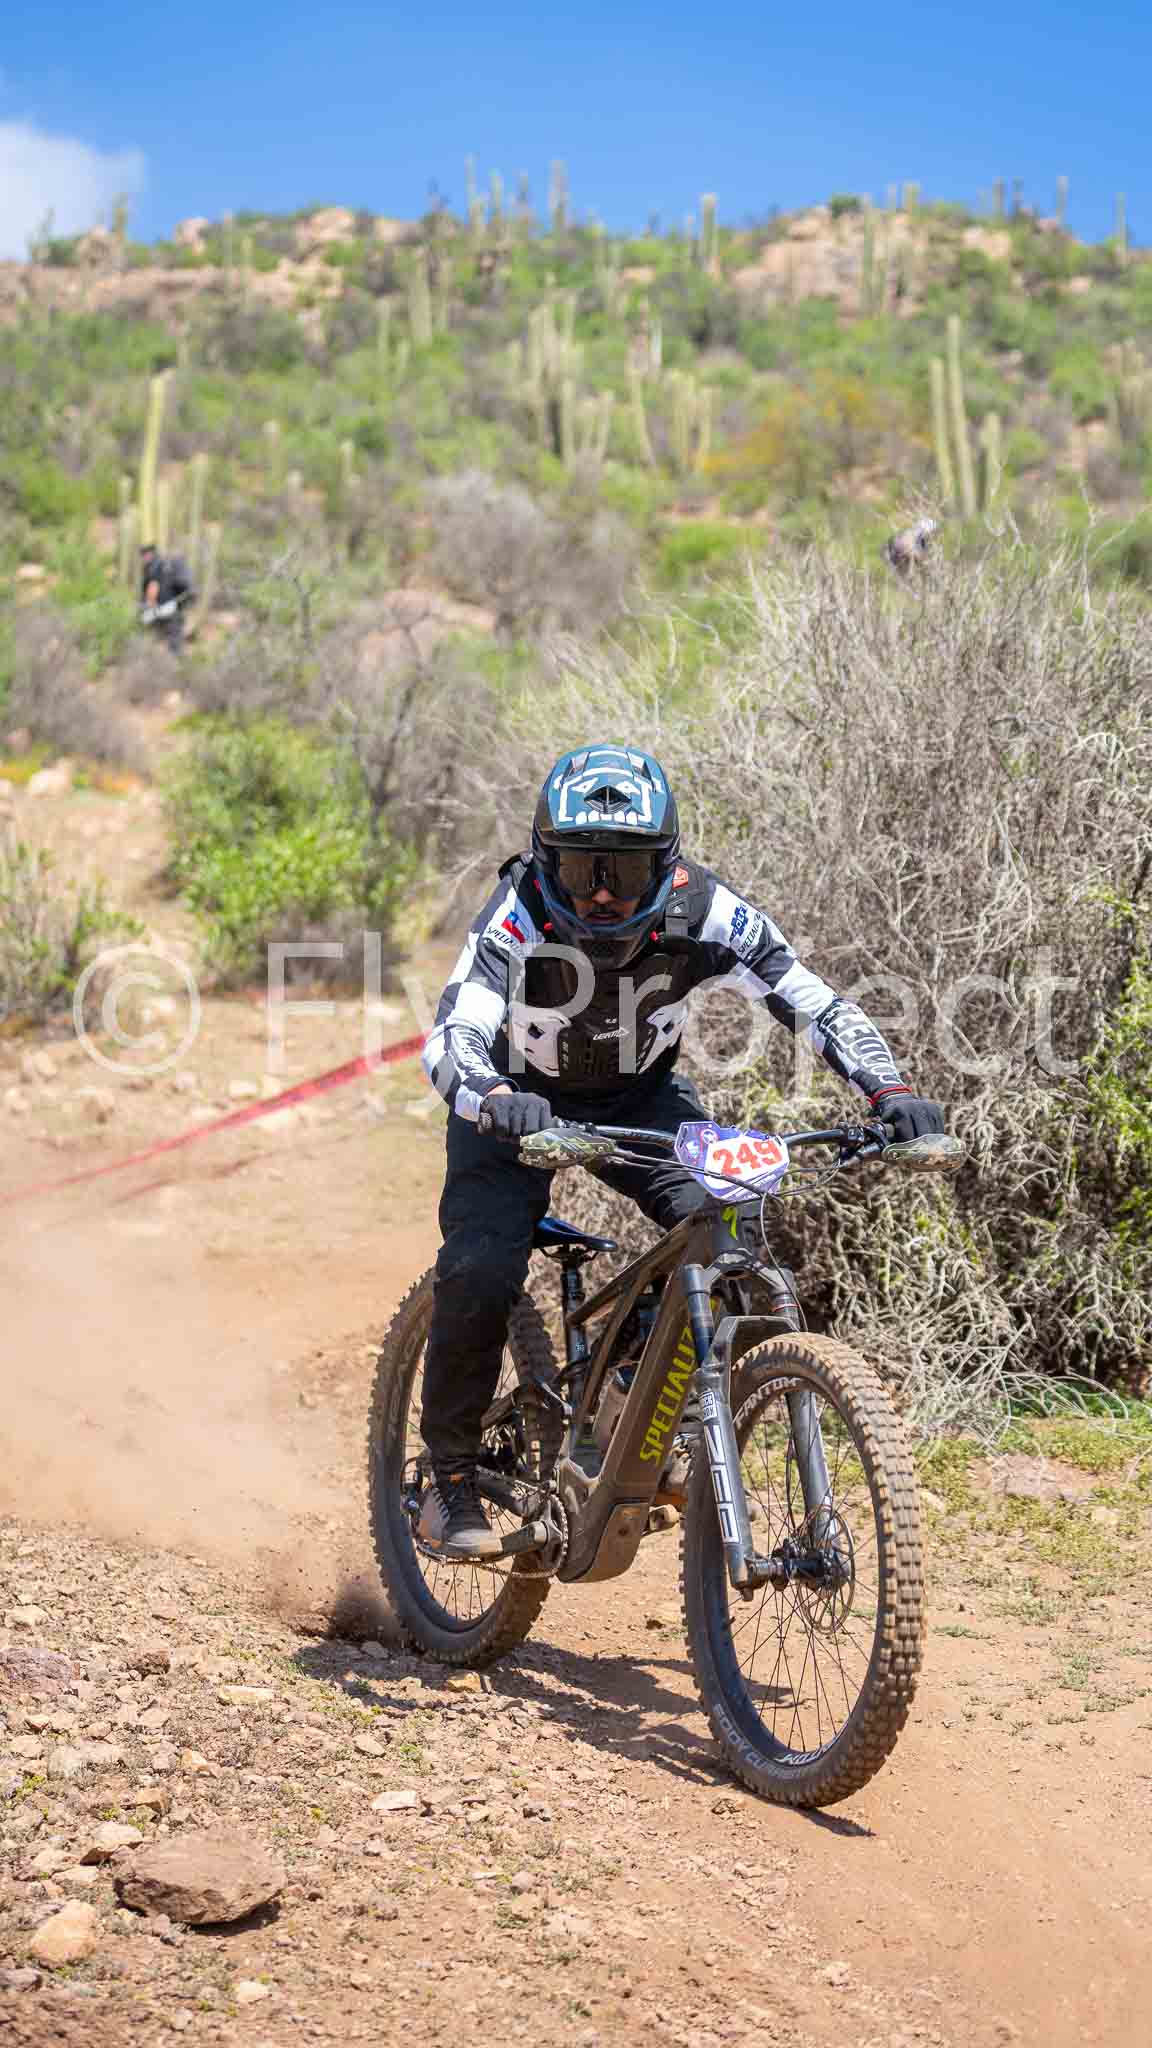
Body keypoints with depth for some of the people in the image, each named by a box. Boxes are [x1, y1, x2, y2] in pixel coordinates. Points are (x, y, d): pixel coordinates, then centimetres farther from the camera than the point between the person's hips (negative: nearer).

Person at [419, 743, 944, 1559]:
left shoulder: (702, 911, -27)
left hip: (642, 1096, 2)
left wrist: (891, 1089, -40)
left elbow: (815, 1003, -25)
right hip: (522, 1101, -2)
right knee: (481, 1271, -23)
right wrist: (494, 1101, -64)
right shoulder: (519, 920, -32)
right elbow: (451, 1038, -43)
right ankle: (452, 1478, -2)